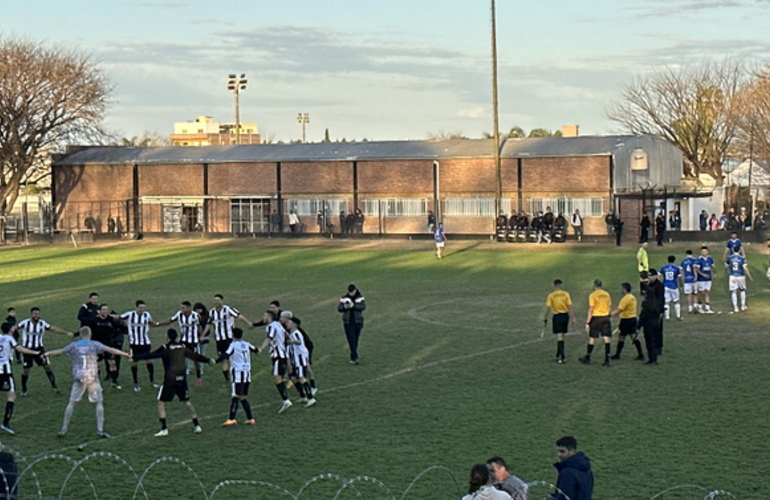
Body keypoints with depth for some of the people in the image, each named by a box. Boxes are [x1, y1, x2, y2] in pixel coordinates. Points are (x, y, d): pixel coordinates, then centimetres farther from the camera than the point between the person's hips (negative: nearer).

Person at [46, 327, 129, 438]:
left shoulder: (74, 345, 5)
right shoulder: (94, 345, -1)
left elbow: (60, 351, 19)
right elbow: (109, 350, -7)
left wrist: (47, 354, 36)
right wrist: (125, 354, -5)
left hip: (78, 379, 2)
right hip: (92, 378, -2)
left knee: (72, 403, 9)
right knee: (99, 403, 5)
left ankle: (63, 430, 11)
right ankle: (100, 430, -1)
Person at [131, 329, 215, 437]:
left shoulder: (165, 348, -7)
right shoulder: (182, 347, 9)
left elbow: (151, 355, -12)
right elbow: (194, 356, 21)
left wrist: (135, 358, -8)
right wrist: (208, 360, 35)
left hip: (170, 380, -5)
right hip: (182, 379, 5)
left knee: (161, 403, 4)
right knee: (187, 402, 18)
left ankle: (164, 429, -3)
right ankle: (197, 426, 16)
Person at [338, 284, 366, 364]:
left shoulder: (360, 297, 1)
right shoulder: (344, 298, 2)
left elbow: (363, 306, -15)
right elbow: (339, 309, -3)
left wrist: (353, 306, -30)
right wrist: (344, 307, -24)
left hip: (357, 322, 1)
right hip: (348, 322, -1)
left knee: (356, 340, 8)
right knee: (351, 340, -9)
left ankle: (353, 357, 20)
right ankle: (355, 357, -11)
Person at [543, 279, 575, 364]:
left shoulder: (551, 296, -6)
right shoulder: (566, 294, -1)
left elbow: (548, 309, -7)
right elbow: (570, 307, -3)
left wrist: (545, 320, -1)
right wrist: (573, 318, 2)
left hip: (557, 316, -3)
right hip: (565, 315, 3)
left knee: (559, 337, -2)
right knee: (561, 336, 18)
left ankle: (562, 357, -11)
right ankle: (558, 355, 30)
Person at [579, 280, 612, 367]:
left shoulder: (593, 295, -9)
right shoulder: (607, 294, 6)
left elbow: (591, 310, -11)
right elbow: (609, 307, 11)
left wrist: (587, 322, -9)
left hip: (596, 318, -4)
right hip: (605, 318, 4)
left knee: (592, 339, 6)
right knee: (606, 339, 1)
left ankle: (587, 358, 17)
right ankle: (607, 360, -1)